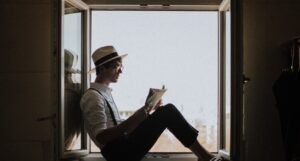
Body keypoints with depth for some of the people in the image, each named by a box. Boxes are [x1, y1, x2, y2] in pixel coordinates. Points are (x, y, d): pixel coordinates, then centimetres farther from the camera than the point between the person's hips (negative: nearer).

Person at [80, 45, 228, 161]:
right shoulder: (93, 97, -11)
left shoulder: (104, 92, 18)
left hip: (122, 145, 9)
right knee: (168, 113, -14)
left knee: (166, 110, 7)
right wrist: (133, 121, -29)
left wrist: (144, 114, 10)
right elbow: (100, 136, -20)